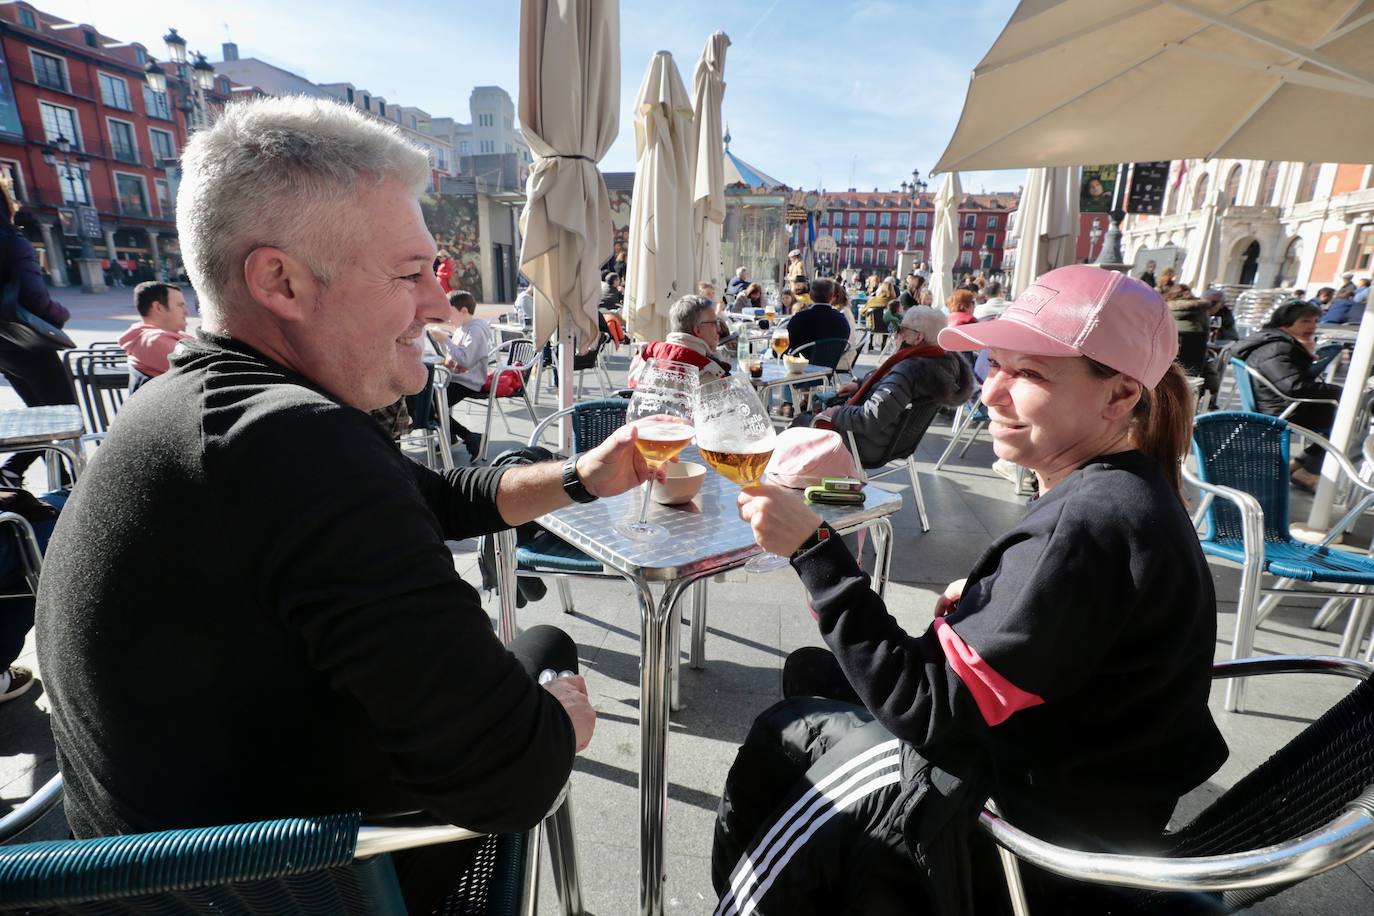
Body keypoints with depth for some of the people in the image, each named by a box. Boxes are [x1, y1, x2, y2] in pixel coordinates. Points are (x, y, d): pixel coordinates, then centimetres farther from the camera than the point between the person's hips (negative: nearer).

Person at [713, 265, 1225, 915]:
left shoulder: (1083, 530, -30)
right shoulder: (1125, 486, 0)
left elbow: (933, 715, -28)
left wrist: (813, 549, -30)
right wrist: (985, 601, -3)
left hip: (1059, 830, -9)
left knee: (790, 732, 2)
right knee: (812, 673, 14)